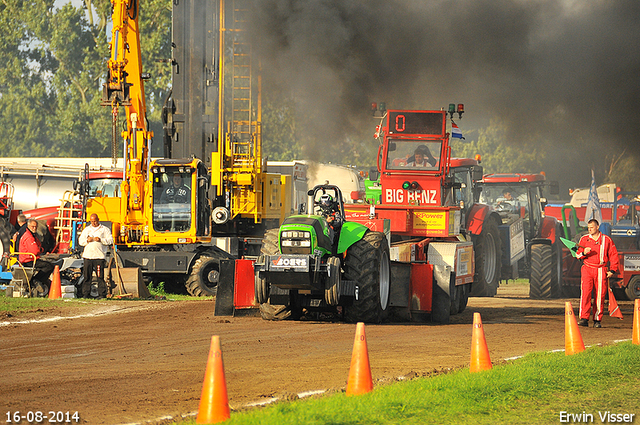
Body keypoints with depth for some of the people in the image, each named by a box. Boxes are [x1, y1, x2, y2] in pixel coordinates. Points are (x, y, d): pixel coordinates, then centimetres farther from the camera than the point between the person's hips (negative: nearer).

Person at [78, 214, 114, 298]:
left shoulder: (104, 229, 9)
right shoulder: (86, 230, 19)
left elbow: (110, 240, 0)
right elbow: (80, 241, 14)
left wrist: (101, 240, -14)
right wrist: (87, 240, -6)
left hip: (99, 256, -3)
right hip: (87, 256, 3)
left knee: (100, 277, -6)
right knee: (87, 276, 2)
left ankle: (102, 294, -4)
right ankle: (86, 294, 7)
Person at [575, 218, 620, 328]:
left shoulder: (606, 240, 7)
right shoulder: (584, 239, 11)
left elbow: (613, 255, 9)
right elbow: (578, 254, 9)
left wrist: (612, 270, 1)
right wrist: (584, 252, -14)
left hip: (601, 271, 0)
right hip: (587, 269, 0)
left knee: (600, 295, -2)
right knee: (585, 293, -14)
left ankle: (597, 320, 5)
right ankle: (584, 318, -17)